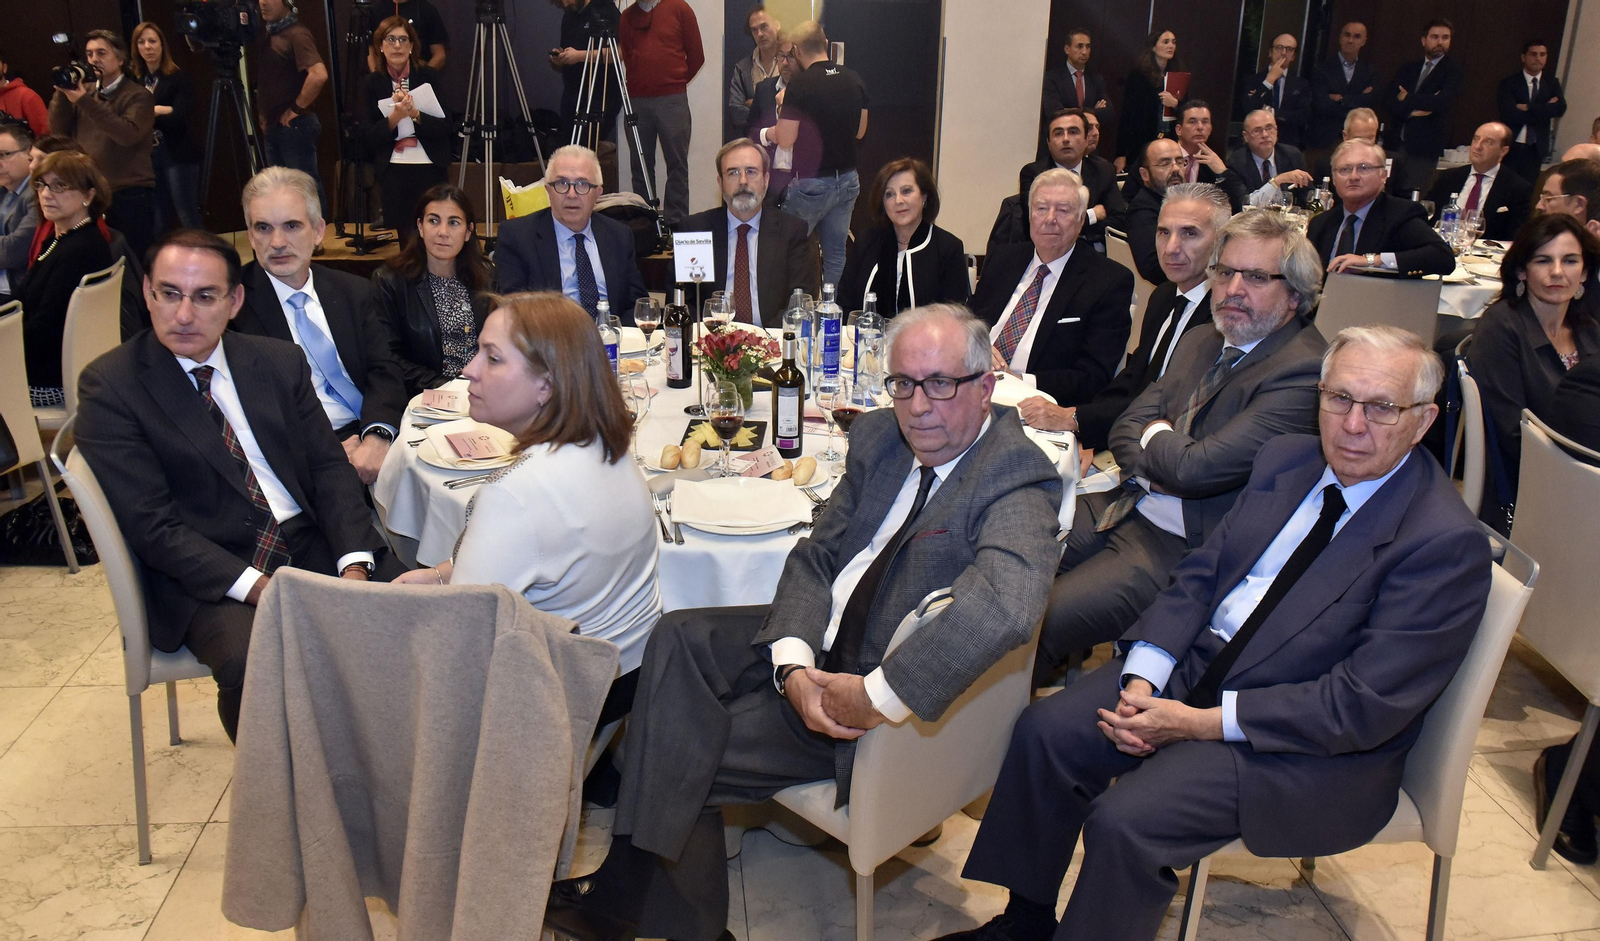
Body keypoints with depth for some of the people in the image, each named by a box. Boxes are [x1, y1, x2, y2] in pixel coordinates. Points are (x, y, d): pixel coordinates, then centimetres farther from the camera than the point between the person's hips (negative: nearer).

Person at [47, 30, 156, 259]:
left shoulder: (138, 96, -2)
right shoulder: (84, 91, 14)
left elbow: (128, 134, -19)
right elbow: (58, 130, 7)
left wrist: (85, 102, -21)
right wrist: (62, 92, -5)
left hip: (130, 195, -5)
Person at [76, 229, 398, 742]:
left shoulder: (279, 362, 11)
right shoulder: (109, 386, -3)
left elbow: (328, 466, 7)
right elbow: (151, 526, -9)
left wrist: (354, 565, -11)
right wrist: (258, 588, -21)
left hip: (313, 545, 4)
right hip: (209, 577, -4)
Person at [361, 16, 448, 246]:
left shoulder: (431, 77, 0)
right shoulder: (371, 82, 3)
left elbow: (447, 128, -6)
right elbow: (368, 136, -2)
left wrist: (415, 114, -21)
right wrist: (394, 117, -18)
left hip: (429, 167, -1)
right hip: (392, 170, 1)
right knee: (406, 236, 6)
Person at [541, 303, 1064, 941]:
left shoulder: (1018, 481, -20)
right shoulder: (879, 437, 3)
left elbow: (1004, 604, -40)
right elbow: (815, 557, 2)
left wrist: (875, 697, -35)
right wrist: (792, 666, -16)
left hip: (881, 705, -7)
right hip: (817, 643, 7)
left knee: (684, 745, -11)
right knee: (679, 638, -12)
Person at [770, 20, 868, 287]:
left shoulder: (800, 85, -15)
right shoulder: (853, 80, 3)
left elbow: (785, 140, -14)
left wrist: (783, 107, 4)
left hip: (811, 184, -6)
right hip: (848, 180, 6)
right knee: (836, 254, 12)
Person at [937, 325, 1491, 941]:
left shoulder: (1448, 543, -18)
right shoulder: (1287, 460, 4)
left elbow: (1362, 706, -21)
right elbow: (1200, 574, 5)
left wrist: (1201, 723, -21)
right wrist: (1142, 681, -11)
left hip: (1312, 749, -7)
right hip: (1200, 665, 7)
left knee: (1125, 820, -23)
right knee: (1046, 729, -6)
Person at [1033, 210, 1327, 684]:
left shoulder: (1305, 373, -17)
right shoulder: (1199, 343, 12)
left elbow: (1198, 468, -25)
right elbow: (1125, 428, 10)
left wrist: (1154, 437, -2)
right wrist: (1168, 456, -13)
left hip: (1182, 549, -8)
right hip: (1124, 508, 8)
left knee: (1031, 625, -19)